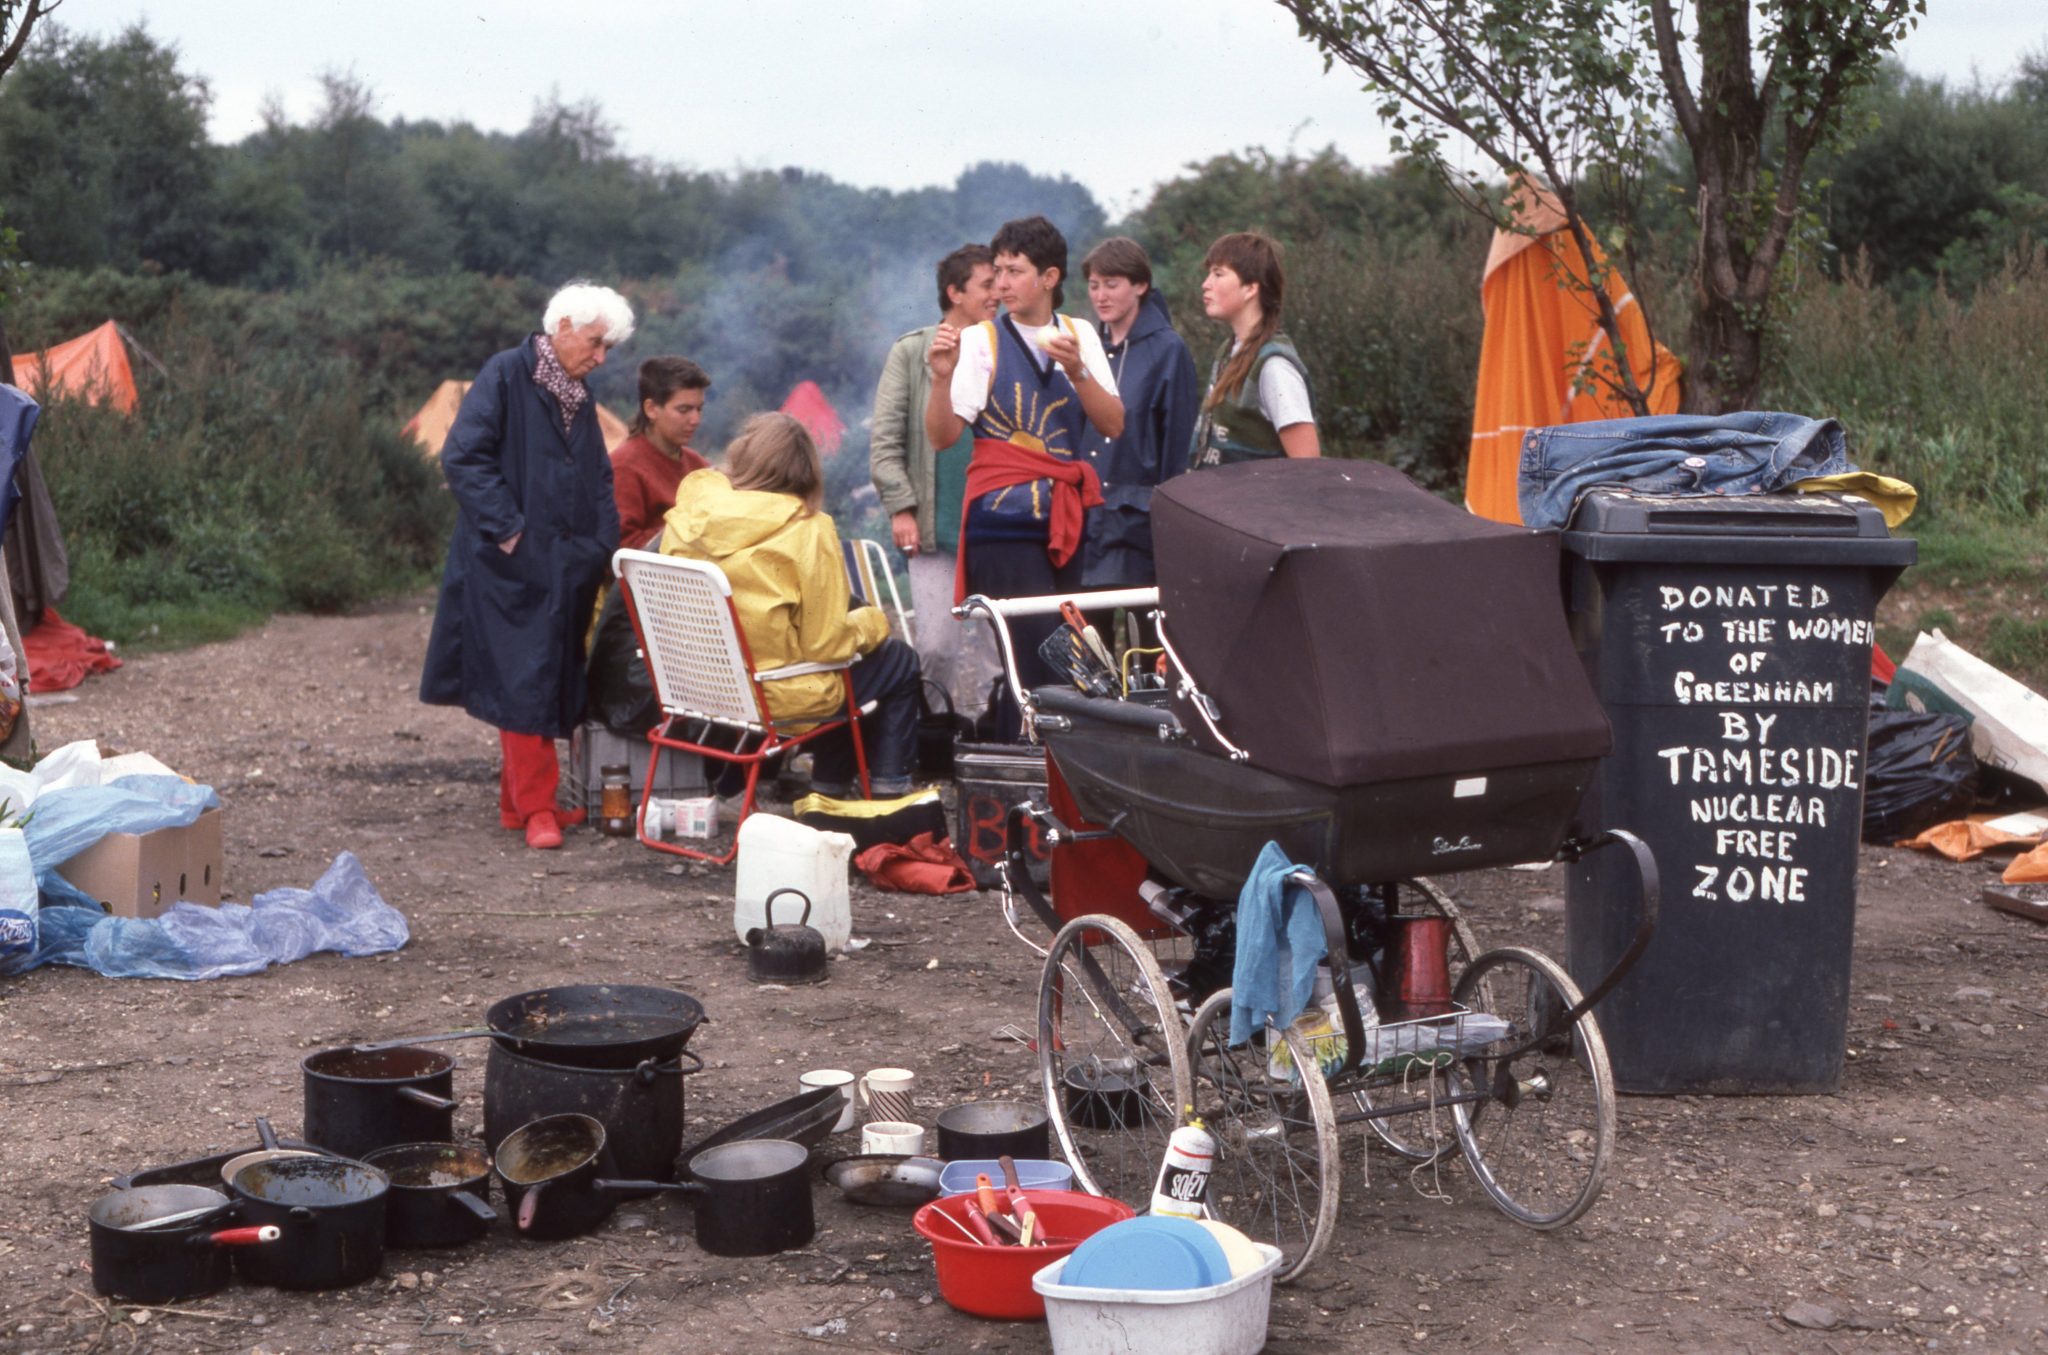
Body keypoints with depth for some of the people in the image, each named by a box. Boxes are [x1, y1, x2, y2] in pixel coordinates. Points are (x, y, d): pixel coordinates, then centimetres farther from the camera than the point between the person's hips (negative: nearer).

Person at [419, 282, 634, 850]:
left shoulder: (578, 397, 16)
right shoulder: (505, 376, -8)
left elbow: (598, 480, 22)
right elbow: (462, 457, -16)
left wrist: (602, 545, 7)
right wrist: (507, 529, -19)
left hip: (565, 569, 8)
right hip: (513, 567, -8)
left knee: (552, 686, 9)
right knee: (523, 681, -6)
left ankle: (519, 800, 18)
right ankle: (535, 807, -2)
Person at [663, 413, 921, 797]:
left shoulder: (688, 514, -4)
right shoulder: (807, 530, -19)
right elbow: (825, 643, -17)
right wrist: (871, 622, 5)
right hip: (779, 693, -6)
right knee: (900, 661, 18)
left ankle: (832, 785, 37)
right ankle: (888, 789, 21)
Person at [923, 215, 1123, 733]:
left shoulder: (1080, 336, 11)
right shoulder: (981, 341, 1)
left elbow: (1113, 425, 2)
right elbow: (943, 435, -6)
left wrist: (1076, 370, -12)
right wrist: (943, 378, -23)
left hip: (1069, 515, 4)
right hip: (1005, 519, -4)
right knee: (1036, 652, -13)